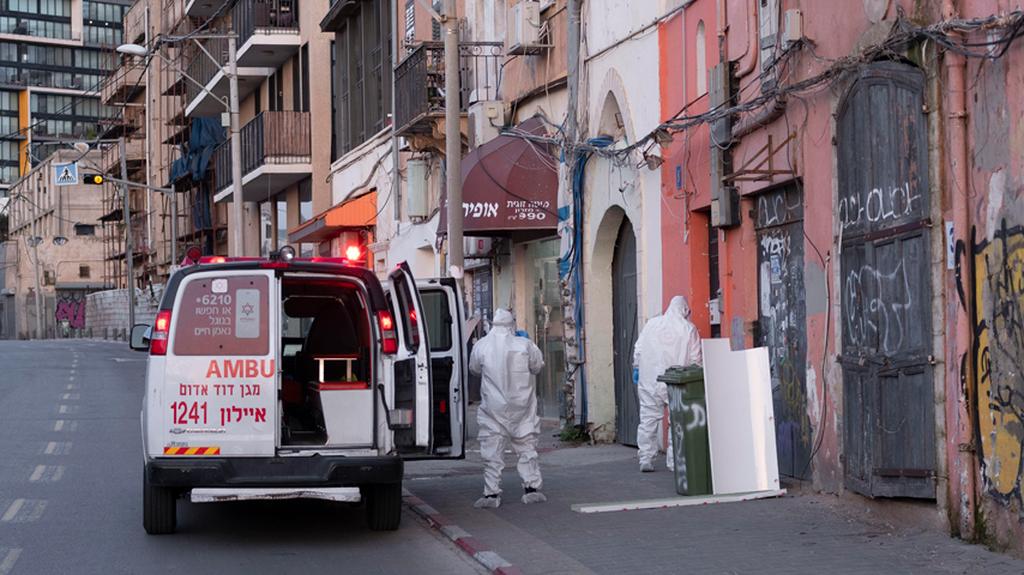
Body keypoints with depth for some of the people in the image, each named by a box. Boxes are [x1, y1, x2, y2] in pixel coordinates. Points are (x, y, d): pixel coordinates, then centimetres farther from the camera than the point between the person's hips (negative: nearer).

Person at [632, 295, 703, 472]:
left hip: (649, 380, 3)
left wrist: (636, 369, 20)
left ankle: (646, 459, 6)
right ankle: (674, 460, 1)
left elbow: (638, 350, 8)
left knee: (648, 418, 7)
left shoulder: (651, 324, 6)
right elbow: (696, 359, -3)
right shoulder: (688, 328, -2)